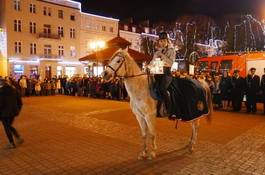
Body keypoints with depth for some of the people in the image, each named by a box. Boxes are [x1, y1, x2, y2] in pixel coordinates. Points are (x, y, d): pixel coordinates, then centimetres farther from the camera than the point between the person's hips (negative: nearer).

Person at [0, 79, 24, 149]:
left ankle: (12, 144, 14)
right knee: (9, 126, 23)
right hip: (13, 111, 7)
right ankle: (19, 138, 13)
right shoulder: (13, 89, 7)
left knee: (7, 128, 7)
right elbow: (19, 101, 8)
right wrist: (18, 109, 16)